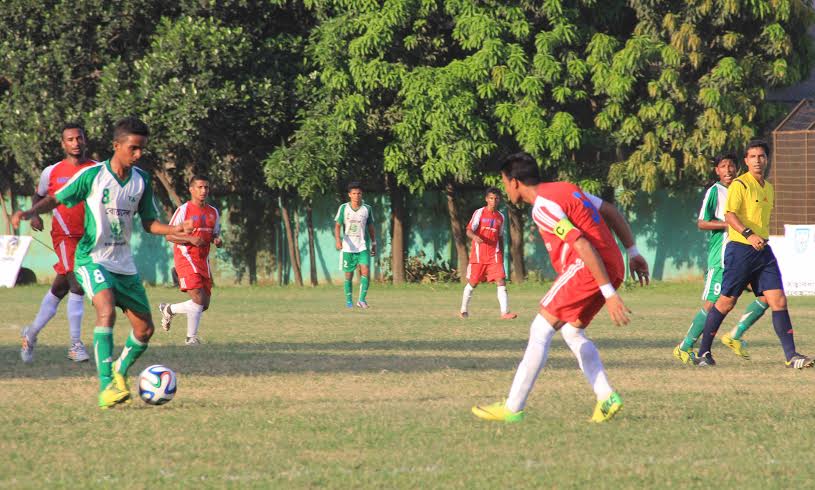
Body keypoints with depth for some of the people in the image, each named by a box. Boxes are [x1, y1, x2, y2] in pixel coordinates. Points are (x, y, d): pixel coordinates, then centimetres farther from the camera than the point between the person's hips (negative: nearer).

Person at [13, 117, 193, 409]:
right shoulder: (92, 175, -10)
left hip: (124, 263, 6)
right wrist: (30, 212, -21)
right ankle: (106, 387, -32)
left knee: (145, 329, 4)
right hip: (92, 258, -6)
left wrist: (175, 230, -7)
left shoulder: (141, 180, 4)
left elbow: (149, 223, 12)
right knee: (107, 310, -31)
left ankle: (119, 372, 33)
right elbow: (56, 200, -2)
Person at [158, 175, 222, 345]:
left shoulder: (213, 212, 13)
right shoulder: (183, 210, -6)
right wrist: (191, 239, -22)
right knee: (198, 298, -19)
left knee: (204, 304, 7)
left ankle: (169, 309, 28)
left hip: (203, 260, 7)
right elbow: (169, 236, -8)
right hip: (186, 259, -7)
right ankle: (191, 337, -5)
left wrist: (217, 240, -1)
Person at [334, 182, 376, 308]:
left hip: (363, 247, 0)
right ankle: (349, 300, 17)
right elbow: (337, 225, -3)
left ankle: (362, 300, -13)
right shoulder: (343, 208, -1)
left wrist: (373, 245, 12)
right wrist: (338, 240, -19)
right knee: (348, 274, 4)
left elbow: (371, 228, 11)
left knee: (365, 271, -16)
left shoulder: (367, 209, 2)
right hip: (348, 247, 0)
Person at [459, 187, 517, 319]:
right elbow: (469, 230, -11)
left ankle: (505, 312, -17)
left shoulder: (500, 217, 10)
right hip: (478, 255, -3)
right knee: (472, 283, 7)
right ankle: (464, 311, 25)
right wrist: (475, 237, -34)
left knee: (501, 281, -12)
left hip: (494, 255, 3)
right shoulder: (479, 213, -4)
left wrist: (501, 255, 18)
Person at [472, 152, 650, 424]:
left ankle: (512, 408, -5)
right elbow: (612, 212, 20)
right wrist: (632, 252, 20)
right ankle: (606, 397, 8)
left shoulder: (542, 207, -12)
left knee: (541, 328, -5)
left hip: (586, 268, -9)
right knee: (571, 331, 19)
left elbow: (584, 246, -20)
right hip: (612, 266, 9)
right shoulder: (566, 188, 18)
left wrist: (609, 293, -21)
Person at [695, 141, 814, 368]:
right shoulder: (739, 184, -7)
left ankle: (791, 356, -7)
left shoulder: (768, 188, 18)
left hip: (763, 250, 7)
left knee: (778, 301, -5)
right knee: (726, 302, -1)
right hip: (740, 248, -7)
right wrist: (749, 235, -33)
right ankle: (703, 353, 11)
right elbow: (730, 214, -20)